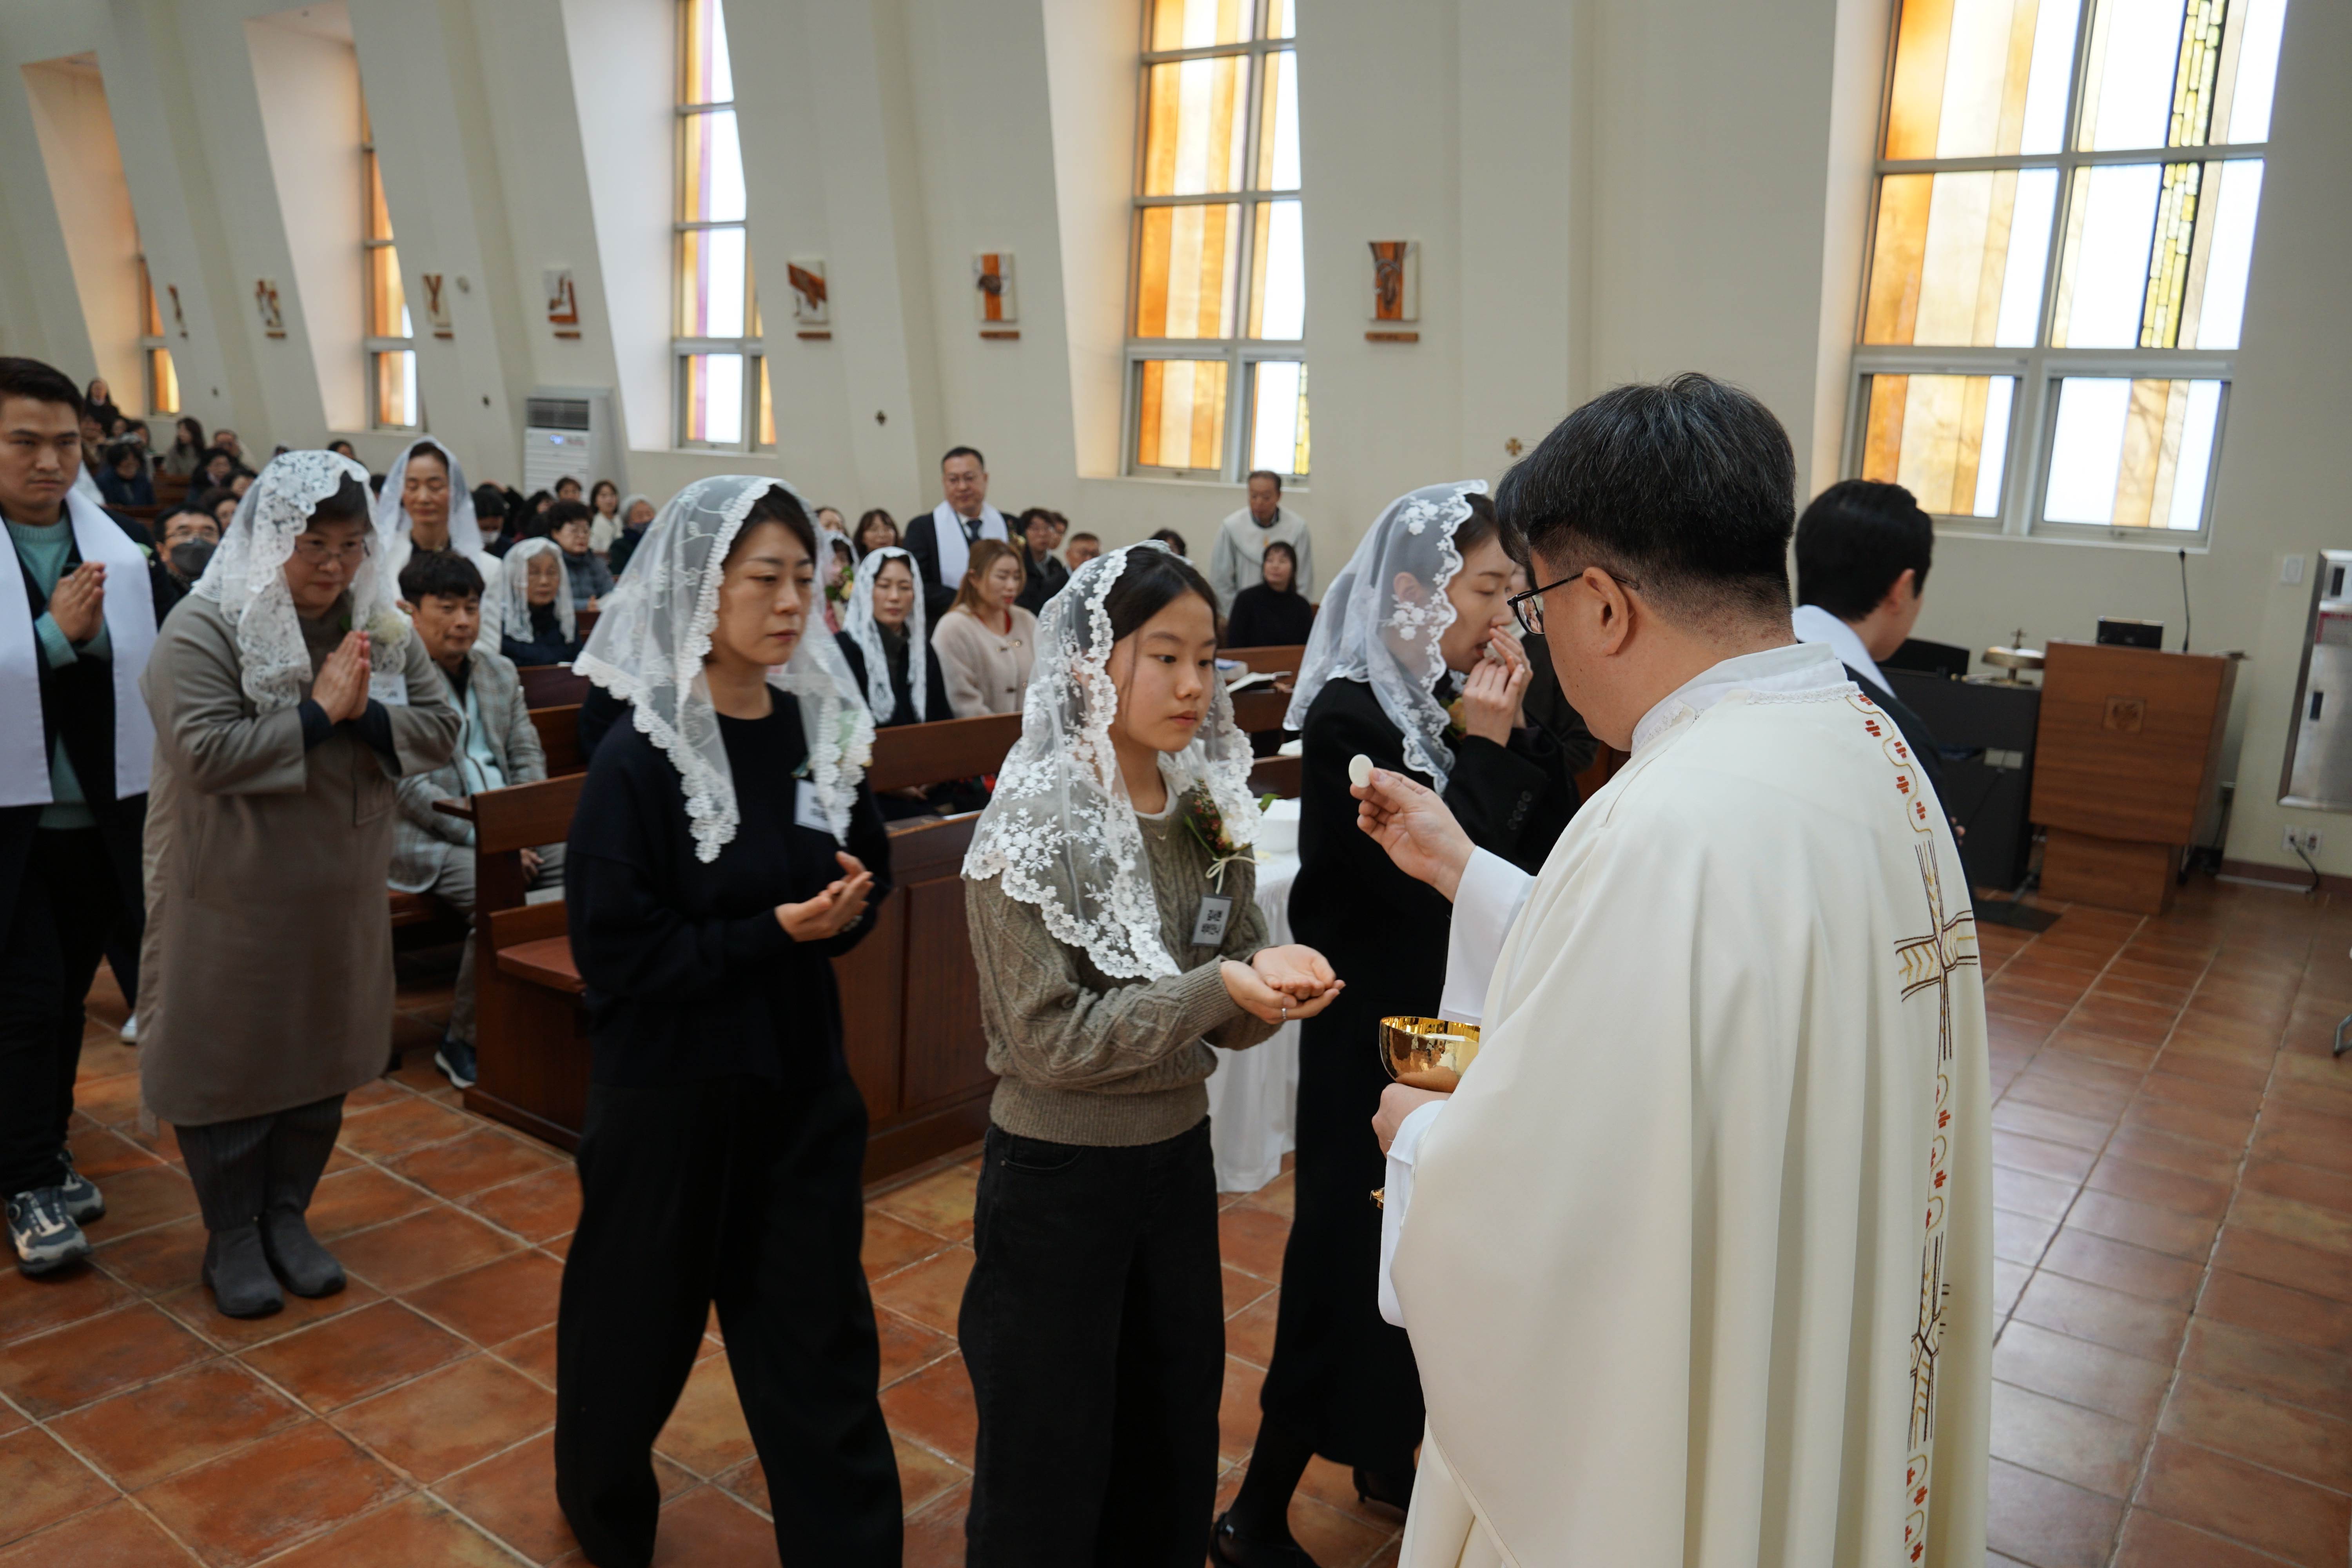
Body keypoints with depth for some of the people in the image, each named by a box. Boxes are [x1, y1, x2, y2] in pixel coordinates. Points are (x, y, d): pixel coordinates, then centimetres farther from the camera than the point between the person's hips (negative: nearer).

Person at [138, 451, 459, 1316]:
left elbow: (441, 727, -2)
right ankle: (231, 1237, 26)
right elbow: (204, 752, -23)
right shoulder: (205, 629, -13)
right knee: (231, 1066, 8)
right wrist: (320, 711, -22)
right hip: (235, 900, -5)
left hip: (342, 891, 5)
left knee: (325, 1060, 15)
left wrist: (363, 713, -19)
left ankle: (286, 1216, 34)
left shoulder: (382, 629, 3)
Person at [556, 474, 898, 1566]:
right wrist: (776, 931, -22)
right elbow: (619, 953, -17)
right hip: (668, 1084, -3)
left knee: (820, 1332, 8)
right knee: (641, 1320, 18)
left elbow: (867, 877, 10)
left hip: (800, 1075, 4)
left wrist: (846, 910, -12)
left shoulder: (822, 727, -1)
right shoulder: (638, 757, -16)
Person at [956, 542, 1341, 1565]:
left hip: (1178, 1158, 5)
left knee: (1174, 1450, 20)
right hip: (1057, 1176, -5)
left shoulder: (1208, 814, 0)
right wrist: (1219, 988, -27)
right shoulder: (1034, 828, -17)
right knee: (1049, 1478, 13)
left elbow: (1230, 1021, 4)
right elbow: (1051, 1038, -20)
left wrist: (1277, 985, -19)